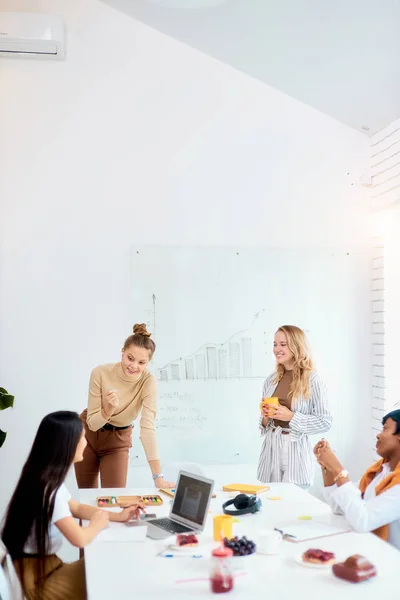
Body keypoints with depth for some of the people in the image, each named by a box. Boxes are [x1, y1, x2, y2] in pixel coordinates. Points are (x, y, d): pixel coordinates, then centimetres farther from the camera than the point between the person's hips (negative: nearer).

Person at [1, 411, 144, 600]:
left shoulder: (49, 477, 4)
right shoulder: (47, 487, -27)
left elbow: (76, 508, 18)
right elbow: (80, 539, -29)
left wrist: (118, 516, 7)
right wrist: (97, 524, -7)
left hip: (42, 562, 9)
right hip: (34, 575, -9)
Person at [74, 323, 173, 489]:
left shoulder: (148, 381, -25)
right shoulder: (100, 373, -25)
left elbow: (147, 427, -30)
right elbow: (92, 423, -20)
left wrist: (158, 476, -38)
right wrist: (109, 409, -42)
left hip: (118, 439, 0)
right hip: (88, 434, 0)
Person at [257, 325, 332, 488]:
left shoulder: (312, 379, -9)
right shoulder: (271, 380, 6)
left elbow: (325, 422, -10)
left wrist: (291, 417, -17)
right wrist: (265, 418, -5)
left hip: (295, 450, -5)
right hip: (271, 449, 5)